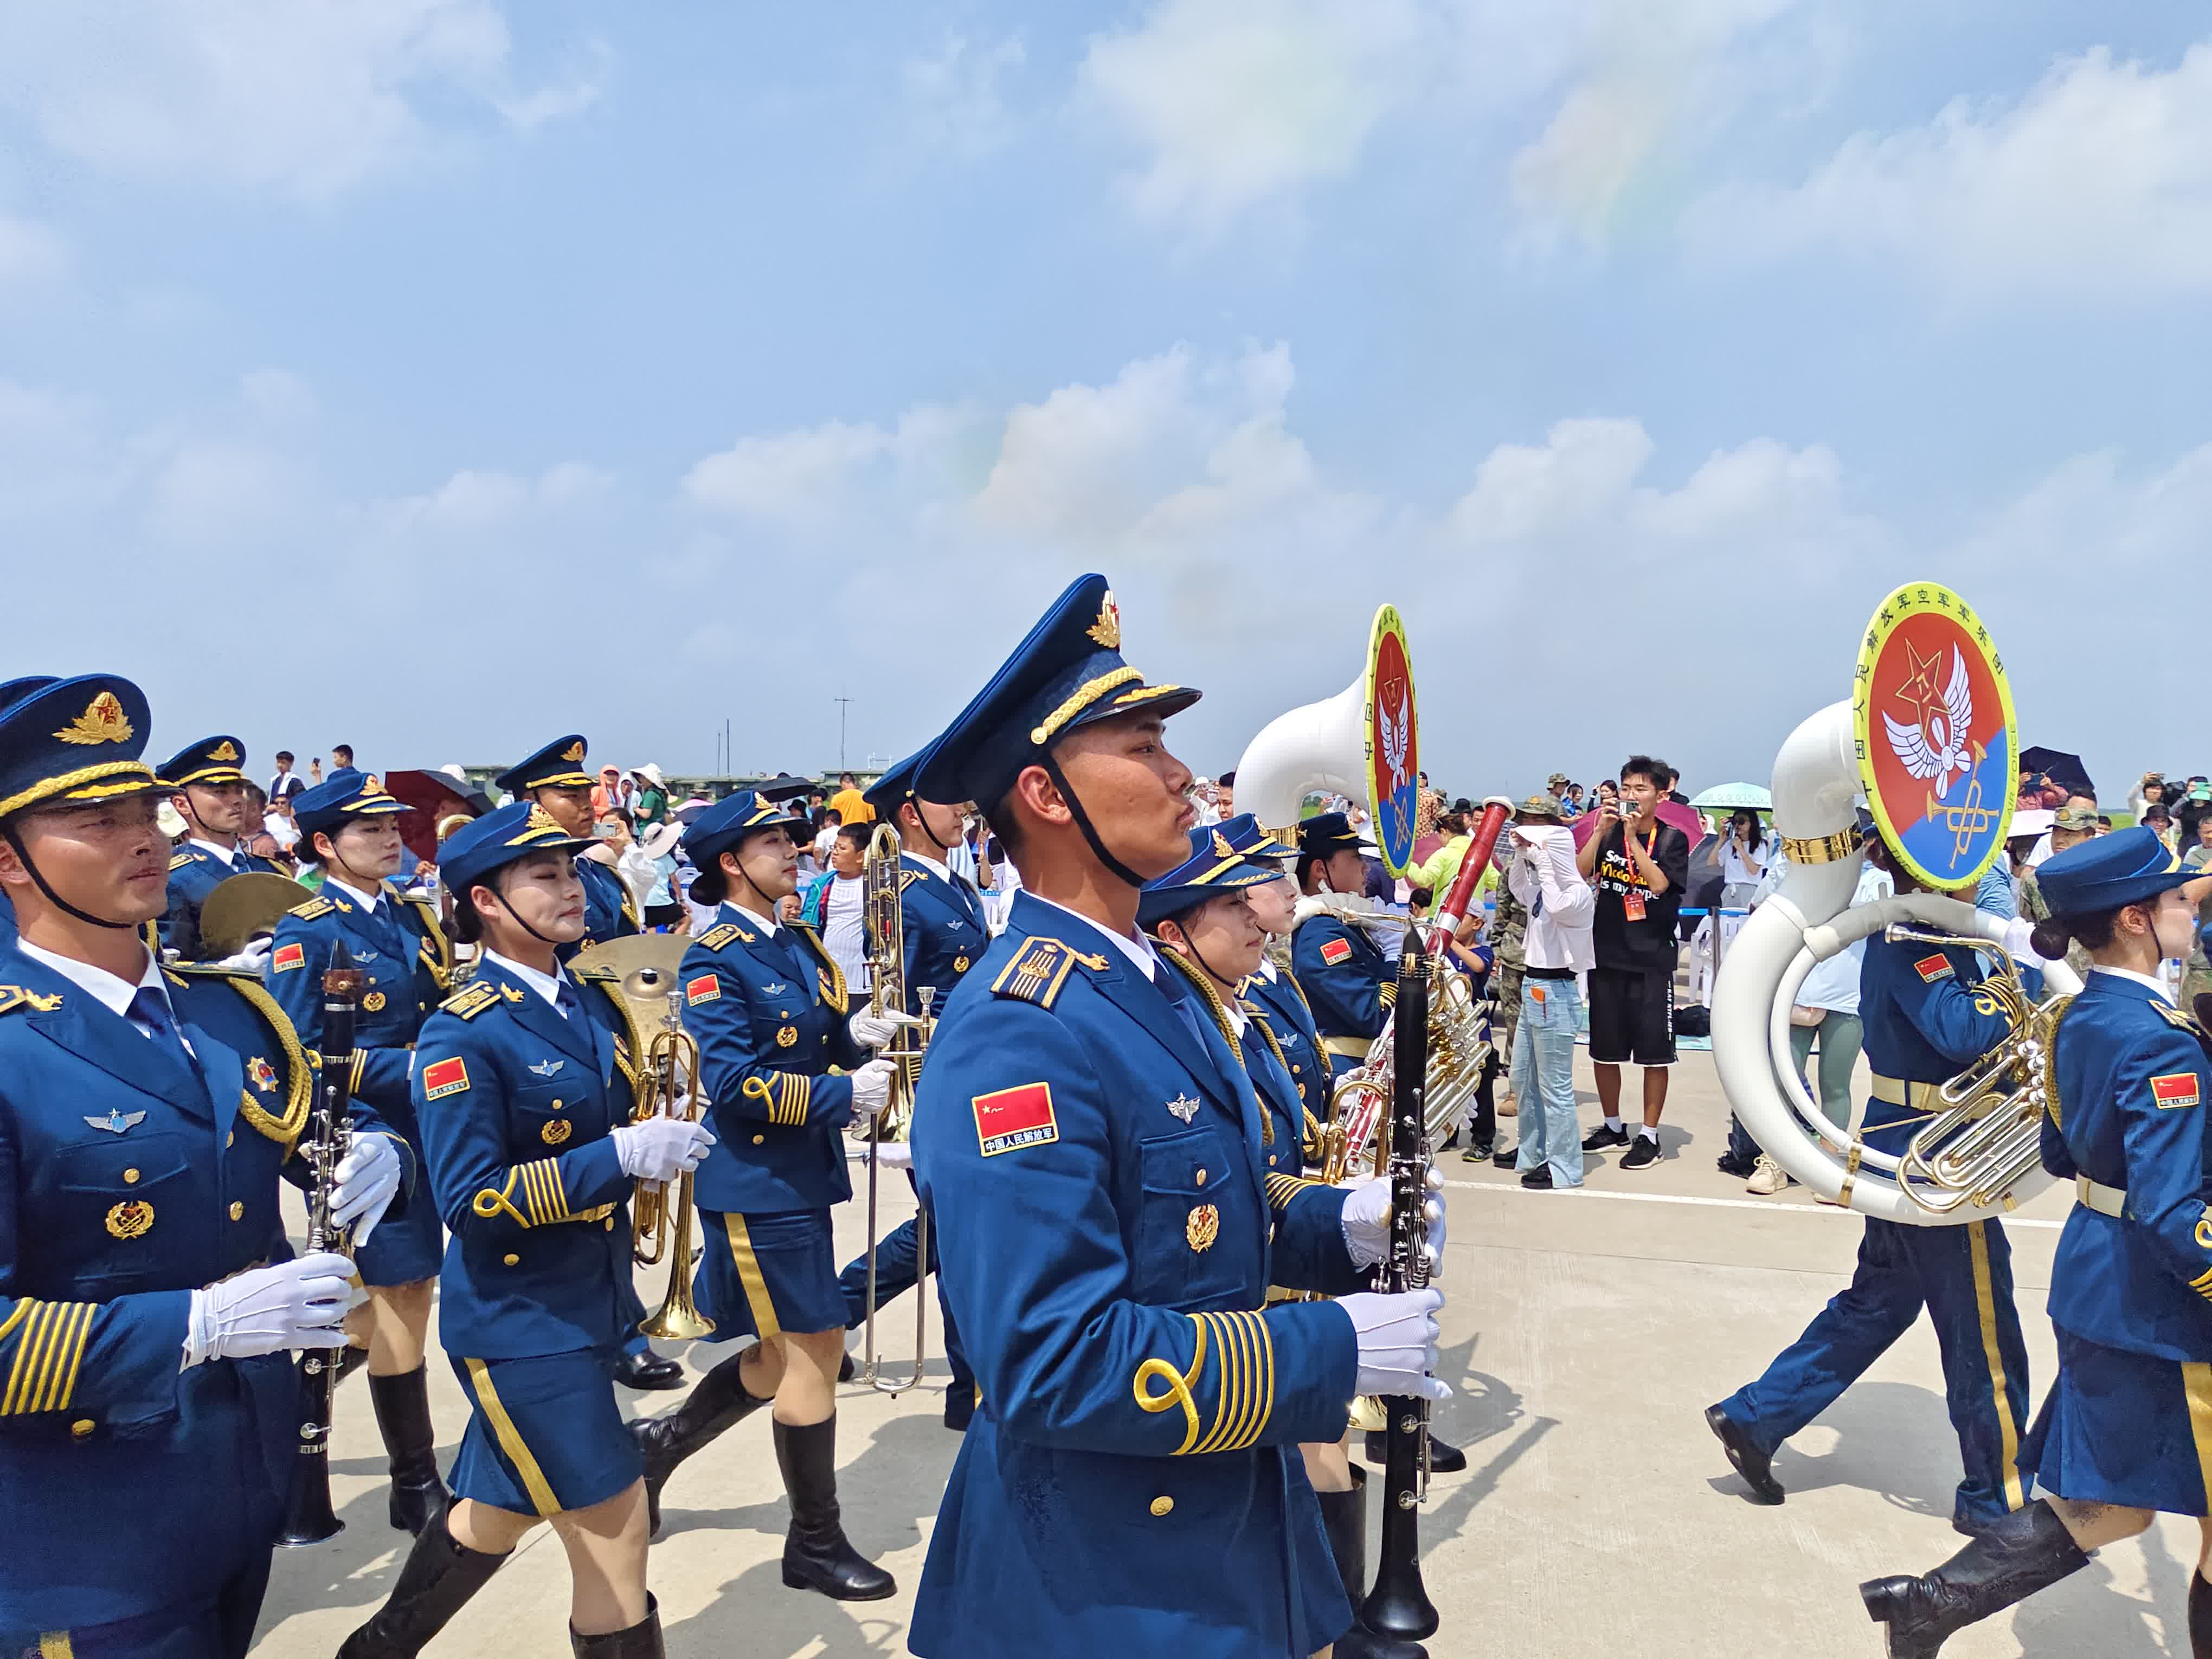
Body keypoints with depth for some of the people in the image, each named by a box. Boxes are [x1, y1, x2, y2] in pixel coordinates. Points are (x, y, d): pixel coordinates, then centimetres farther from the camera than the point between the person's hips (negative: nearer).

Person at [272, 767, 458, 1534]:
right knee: (402, 1303, 0)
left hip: (430, 1133, 7)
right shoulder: (306, 933, -10)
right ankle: (416, 1486, 14)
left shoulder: (412, 915, 10)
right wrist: (411, 1064, -21)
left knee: (402, 1296, 15)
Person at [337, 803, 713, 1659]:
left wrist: (666, 1134, -5)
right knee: (615, 1523, -2)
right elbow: (468, 1198, -21)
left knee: (498, 1511, 22)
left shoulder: (598, 1002, 6)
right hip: (519, 1322, -7)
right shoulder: (462, 1034, -16)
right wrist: (624, 1155, -27)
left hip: (589, 1303, 7)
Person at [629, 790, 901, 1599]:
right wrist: (844, 1094, -24)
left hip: (800, 1173, 8)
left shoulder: (801, 944, 10)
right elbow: (732, 1082, -21)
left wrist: (857, 1034, -8)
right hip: (756, 1182, -8)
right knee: (814, 1348, -1)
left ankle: (659, 1442, 37)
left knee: (784, 1354, 17)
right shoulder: (715, 958, -14)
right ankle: (816, 1543, 16)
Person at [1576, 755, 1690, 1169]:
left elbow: (1658, 884, -17)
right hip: (1607, 955, 3)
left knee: (1654, 1051, 2)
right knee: (1604, 1049, 11)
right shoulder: (1609, 832, 6)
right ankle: (1612, 1127, 27)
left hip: (1652, 959, -3)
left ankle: (1649, 1135, 13)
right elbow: (1578, 874, -7)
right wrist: (1602, 830, -15)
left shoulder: (1672, 839, -2)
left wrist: (1632, 836, -19)